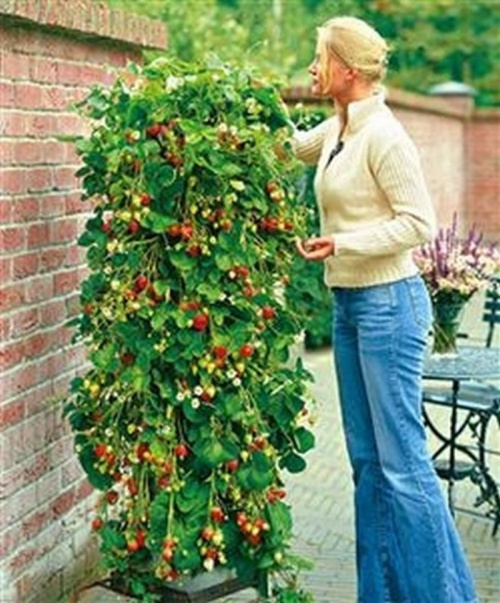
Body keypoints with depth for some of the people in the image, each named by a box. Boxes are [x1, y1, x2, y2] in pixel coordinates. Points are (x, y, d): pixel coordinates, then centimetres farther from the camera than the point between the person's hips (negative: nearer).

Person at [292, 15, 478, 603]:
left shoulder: (382, 135, -16)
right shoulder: (335, 131, 10)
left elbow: (418, 222, -18)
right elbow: (289, 147, 31)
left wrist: (342, 242, -21)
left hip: (387, 302, -9)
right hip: (349, 305, 9)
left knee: (402, 461, -5)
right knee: (367, 459, 13)